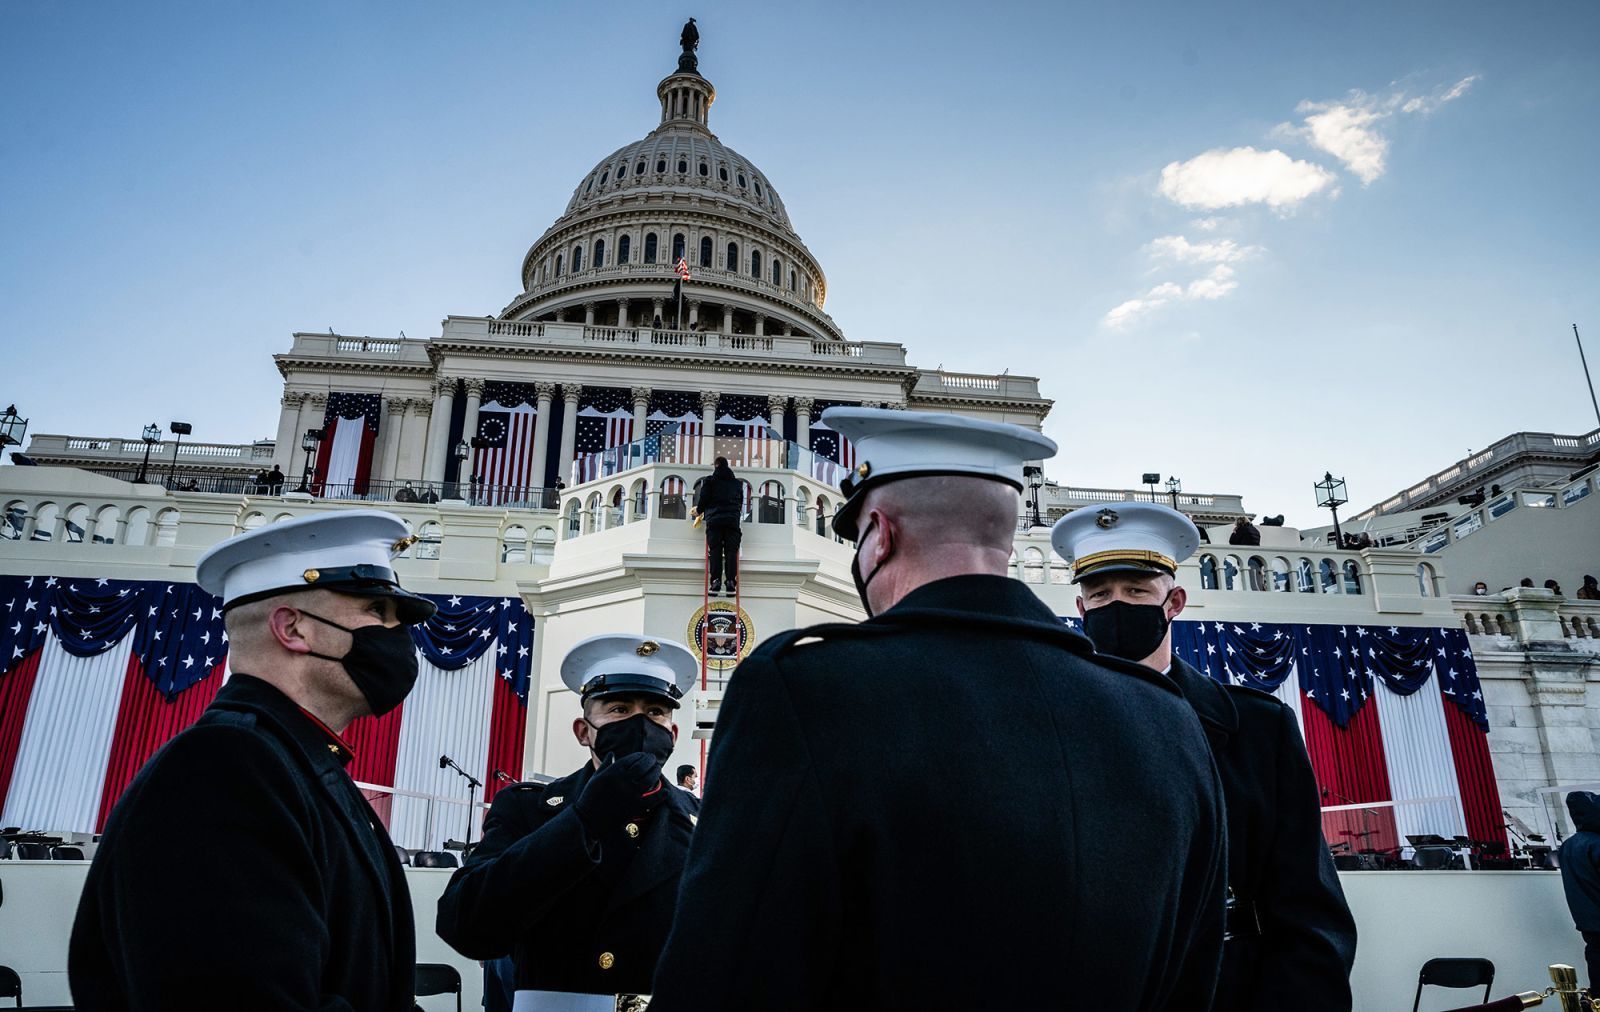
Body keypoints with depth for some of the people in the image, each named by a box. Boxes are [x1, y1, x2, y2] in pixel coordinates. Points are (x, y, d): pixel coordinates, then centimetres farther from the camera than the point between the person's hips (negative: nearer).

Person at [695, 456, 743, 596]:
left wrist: (699, 510, 22)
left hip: (714, 520, -2)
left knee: (715, 551, -3)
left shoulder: (710, 481, 9)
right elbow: (741, 502, 25)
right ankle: (731, 583, -13)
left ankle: (716, 581, -15)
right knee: (731, 551, -3)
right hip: (732, 520, 2)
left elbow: (703, 499, 3)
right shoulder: (737, 483, 19)